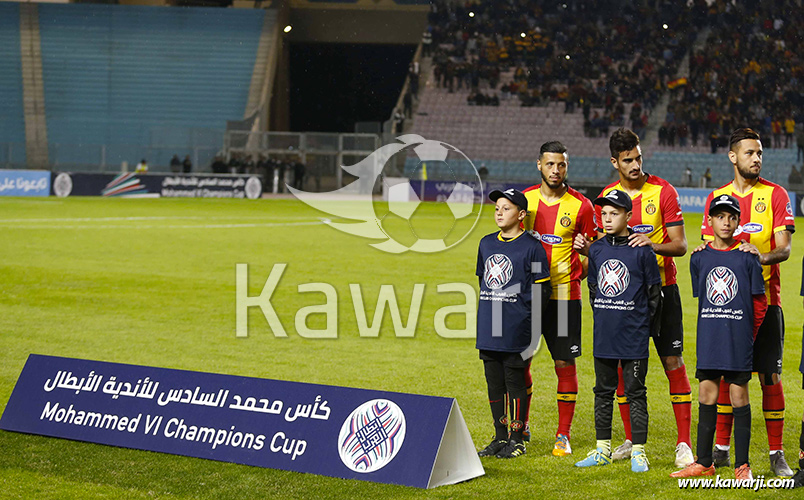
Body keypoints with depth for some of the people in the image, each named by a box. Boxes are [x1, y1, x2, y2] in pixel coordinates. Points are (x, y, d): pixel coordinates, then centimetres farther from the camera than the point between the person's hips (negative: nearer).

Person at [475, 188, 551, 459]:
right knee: (494, 383, 11)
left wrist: (527, 318, -12)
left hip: (515, 330, -6)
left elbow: (542, 290, -6)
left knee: (515, 382, 0)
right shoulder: (486, 243, 12)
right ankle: (500, 437, 20)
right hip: (488, 327, 6)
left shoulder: (531, 246, -7)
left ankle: (517, 439, 9)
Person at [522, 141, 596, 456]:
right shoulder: (524, 199, 5)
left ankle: (563, 435, 7)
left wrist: (573, 275, -12)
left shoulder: (581, 206, -3)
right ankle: (520, 427, 20)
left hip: (563, 294, -3)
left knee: (565, 362, -1)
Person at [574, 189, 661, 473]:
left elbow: (654, 293, -3)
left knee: (635, 393, 1)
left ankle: (639, 452, 6)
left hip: (633, 336, -5)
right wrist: (602, 317, 11)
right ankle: (602, 450, 19)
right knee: (603, 391, 11)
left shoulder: (641, 251, -8)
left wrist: (643, 326, -2)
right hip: (603, 335, 5)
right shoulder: (596, 249, 6)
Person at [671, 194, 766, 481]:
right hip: (708, 338, 3)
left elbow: (759, 304, 3)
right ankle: (703, 463, 15)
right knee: (706, 395, 6)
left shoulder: (747, 258, -2)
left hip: (739, 337, -3)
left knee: (739, 394, 0)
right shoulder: (699, 258, 6)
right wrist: (715, 328, 11)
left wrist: (747, 335, 5)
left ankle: (742, 465, 6)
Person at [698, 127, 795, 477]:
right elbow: (710, 245, 11)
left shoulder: (775, 195, 1)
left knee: (770, 376, -2)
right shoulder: (716, 197, 10)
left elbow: (784, 248, -6)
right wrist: (708, 251, -13)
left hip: (765, 299, -2)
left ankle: (776, 454, 3)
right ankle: (721, 448, 15)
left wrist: (764, 256, -27)